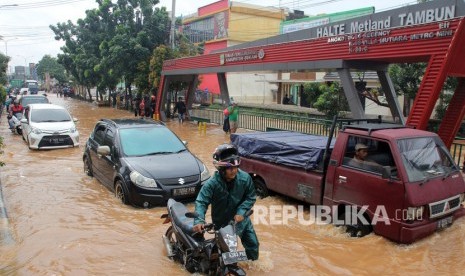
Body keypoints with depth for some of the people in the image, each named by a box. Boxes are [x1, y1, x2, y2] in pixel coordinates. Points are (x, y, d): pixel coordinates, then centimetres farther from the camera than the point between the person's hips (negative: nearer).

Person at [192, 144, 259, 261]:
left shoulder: (245, 178, -18)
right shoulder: (212, 183, -26)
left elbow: (250, 197, -7)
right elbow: (201, 202, -28)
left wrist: (241, 211, -21)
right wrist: (199, 220, -44)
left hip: (240, 219, 3)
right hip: (222, 223, -3)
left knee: (253, 244, 17)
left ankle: (252, 260, 47)